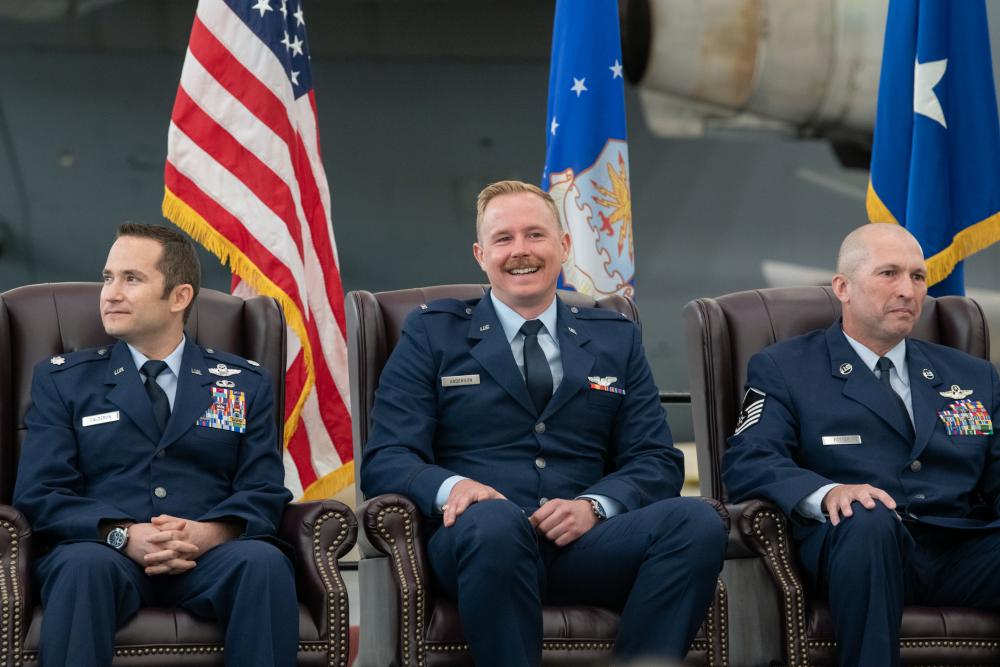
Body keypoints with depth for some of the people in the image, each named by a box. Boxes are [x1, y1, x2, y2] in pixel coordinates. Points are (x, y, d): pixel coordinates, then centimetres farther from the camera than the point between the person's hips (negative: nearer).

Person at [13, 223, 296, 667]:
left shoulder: (245, 384, 17)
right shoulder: (62, 380, 15)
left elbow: (264, 492, 8)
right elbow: (38, 494, 4)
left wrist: (210, 533, -15)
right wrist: (123, 535, -14)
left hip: (209, 558, 1)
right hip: (105, 552, -1)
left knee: (264, 561, -33)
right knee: (84, 564, -37)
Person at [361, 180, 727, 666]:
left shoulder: (616, 338, 21)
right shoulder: (432, 333, 14)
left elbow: (656, 461, 13)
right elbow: (384, 459, 5)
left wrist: (593, 506, -9)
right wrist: (452, 487, -18)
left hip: (583, 543, 2)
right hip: (475, 539, -2)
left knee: (697, 521, -28)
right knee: (494, 520, -39)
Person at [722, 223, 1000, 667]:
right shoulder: (784, 369, 13)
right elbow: (746, 464, -1)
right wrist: (827, 493, -22)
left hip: (964, 555, 3)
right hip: (862, 545, -3)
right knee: (866, 519, -39)